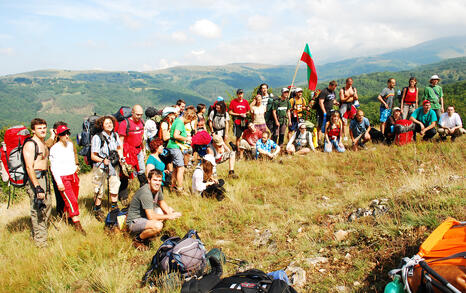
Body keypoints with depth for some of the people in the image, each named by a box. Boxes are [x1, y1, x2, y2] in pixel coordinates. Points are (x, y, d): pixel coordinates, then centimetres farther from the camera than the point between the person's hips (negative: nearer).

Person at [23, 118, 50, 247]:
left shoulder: (43, 143, 16)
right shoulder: (30, 144, -14)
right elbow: (29, 167, -22)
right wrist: (37, 187, -28)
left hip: (44, 177, 10)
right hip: (34, 179, -10)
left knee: (47, 205, 17)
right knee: (38, 210, -6)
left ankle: (37, 235, 34)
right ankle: (40, 242, 2)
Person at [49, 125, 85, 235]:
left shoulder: (70, 144, 8)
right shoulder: (54, 148, -12)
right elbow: (53, 167, -11)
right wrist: (59, 183, -14)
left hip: (73, 175, 7)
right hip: (63, 178, -7)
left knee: (73, 200, 7)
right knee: (72, 201, -9)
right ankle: (77, 225, -4)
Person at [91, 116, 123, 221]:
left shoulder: (115, 135, 1)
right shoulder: (97, 138, -16)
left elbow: (119, 148, 20)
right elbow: (93, 156, -13)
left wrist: (120, 155, 1)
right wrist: (103, 160, -27)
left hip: (114, 166, 5)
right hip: (100, 167, -5)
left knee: (115, 187, 13)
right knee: (99, 190, 3)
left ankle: (114, 208, 32)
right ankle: (97, 210, 21)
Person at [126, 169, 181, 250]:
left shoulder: (157, 188, -2)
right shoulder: (145, 193, -29)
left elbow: (162, 202, 15)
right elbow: (151, 217, -31)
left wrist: (169, 212, -5)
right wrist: (168, 216, -23)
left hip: (145, 216, 10)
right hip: (134, 221, -10)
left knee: (170, 209, 13)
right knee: (158, 225, -36)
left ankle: (147, 232, 10)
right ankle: (138, 240, -7)